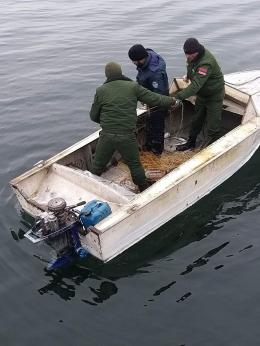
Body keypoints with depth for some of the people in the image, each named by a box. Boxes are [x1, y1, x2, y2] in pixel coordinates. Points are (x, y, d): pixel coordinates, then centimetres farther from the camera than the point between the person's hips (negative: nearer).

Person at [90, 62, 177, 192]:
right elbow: (154, 99, 2)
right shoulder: (133, 87, -1)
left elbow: (93, 116, 7)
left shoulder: (101, 91, 0)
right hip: (127, 136, 0)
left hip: (107, 136, 1)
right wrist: (172, 100, 20)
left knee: (97, 166, 16)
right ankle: (145, 190, 33)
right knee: (135, 165, 17)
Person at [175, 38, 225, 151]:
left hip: (214, 95, -9)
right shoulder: (193, 55, -8)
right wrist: (188, 75, -2)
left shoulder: (206, 63, -36)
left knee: (212, 126, -1)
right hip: (201, 94, 9)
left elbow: (195, 85, -42)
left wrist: (177, 97, -47)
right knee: (196, 120, 21)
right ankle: (191, 143, 37)